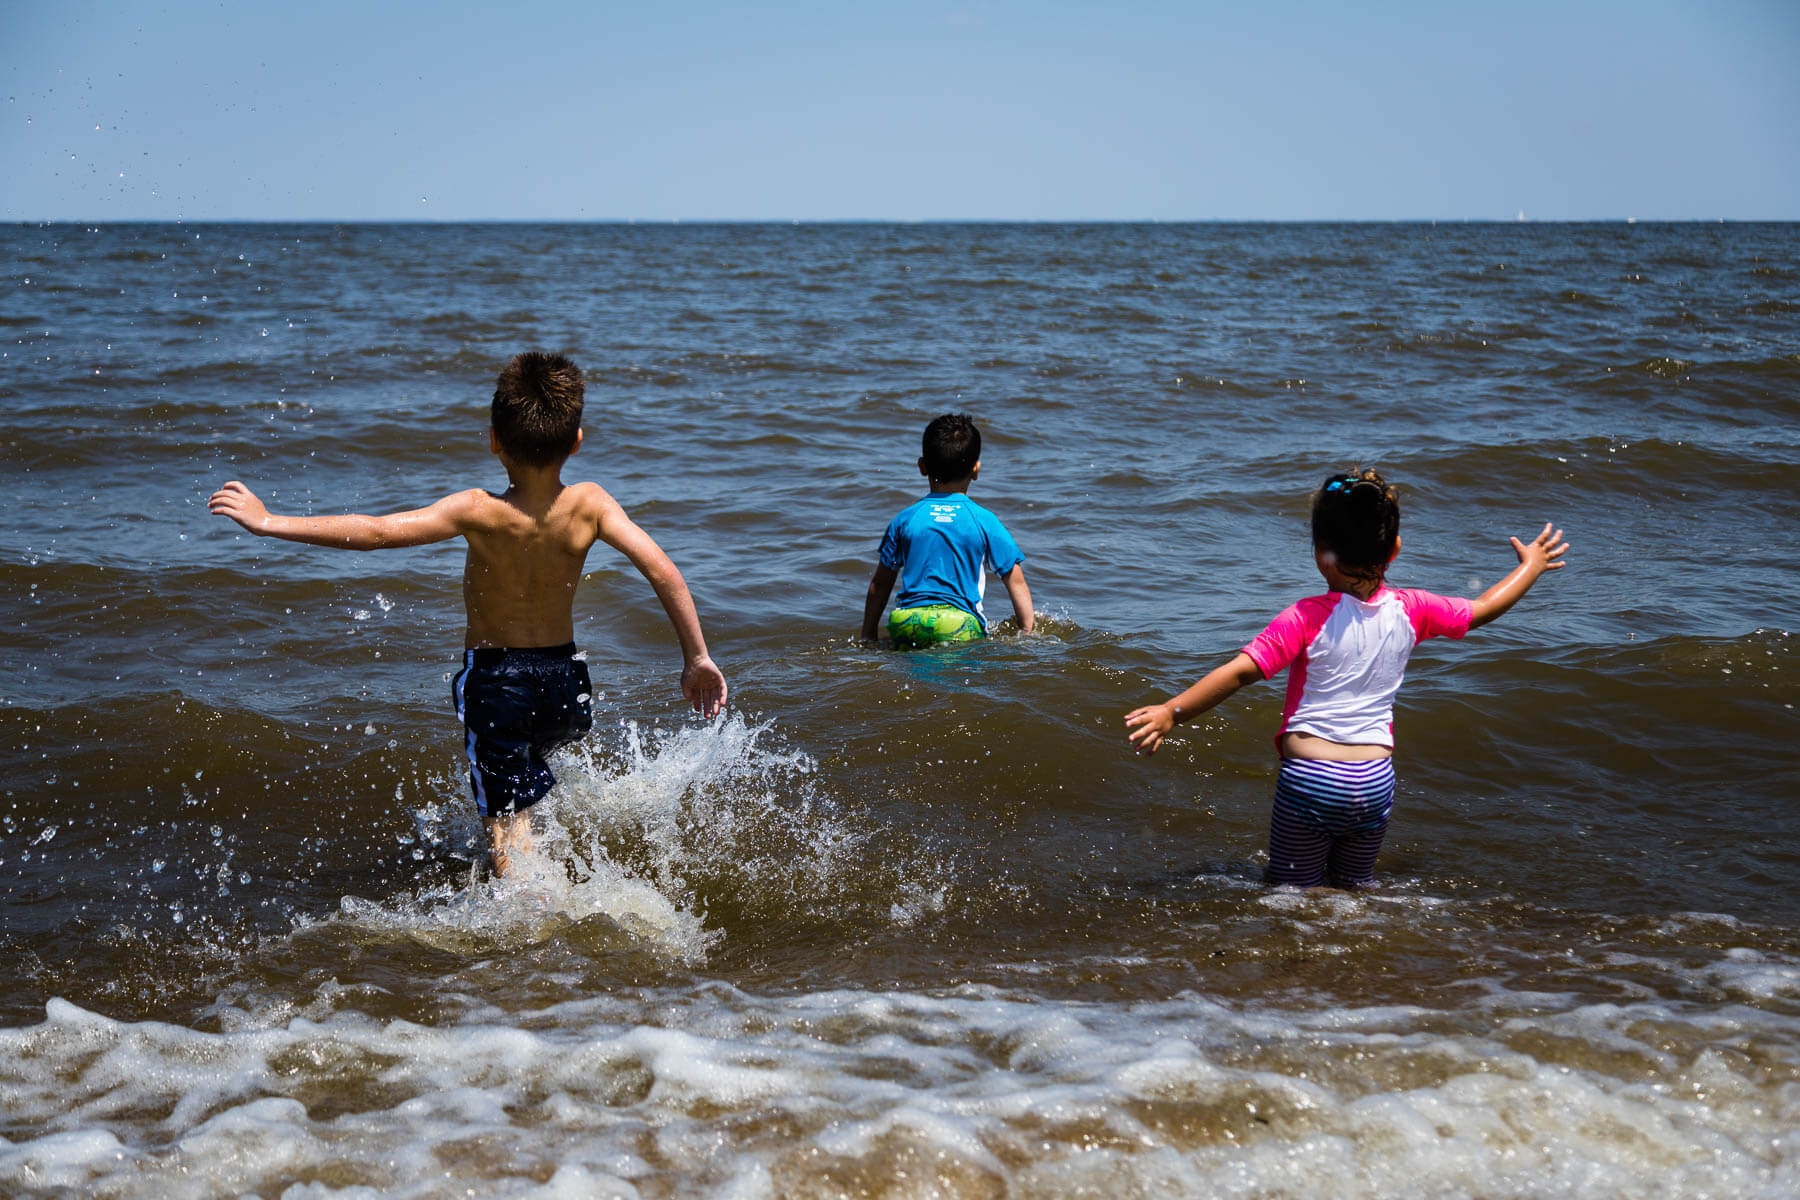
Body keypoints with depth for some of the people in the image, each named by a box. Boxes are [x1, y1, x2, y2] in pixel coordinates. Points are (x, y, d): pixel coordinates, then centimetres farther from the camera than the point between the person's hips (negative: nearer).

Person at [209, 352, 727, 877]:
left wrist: (267, 522, -23)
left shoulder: (479, 513, -24)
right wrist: (698, 659, -11)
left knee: (506, 825, 3)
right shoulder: (589, 505, -17)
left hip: (494, 684, -4)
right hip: (565, 682, 4)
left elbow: (377, 531, -28)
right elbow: (662, 570, -21)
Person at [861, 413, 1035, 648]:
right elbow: (1016, 583, 9)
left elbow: (879, 585, 19)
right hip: (961, 625, -2)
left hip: (905, 628, 2)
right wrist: (1028, 634, 17)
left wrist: (868, 637, 27)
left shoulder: (904, 519, 13)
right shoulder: (984, 521, 7)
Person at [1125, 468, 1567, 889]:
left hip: (1310, 778, -4)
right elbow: (1482, 609, 15)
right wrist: (1531, 566, 32)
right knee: (1355, 887, 22)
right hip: (1376, 780, 4)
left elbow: (1241, 671, -20)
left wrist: (1172, 712, -17)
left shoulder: (1307, 618, -13)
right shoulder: (1410, 610, -1)